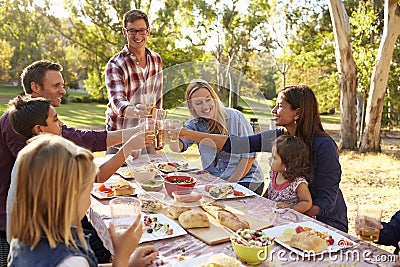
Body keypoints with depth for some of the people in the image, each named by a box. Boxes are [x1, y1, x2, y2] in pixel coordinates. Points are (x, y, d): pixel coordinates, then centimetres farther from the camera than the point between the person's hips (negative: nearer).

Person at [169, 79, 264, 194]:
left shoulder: (235, 117, -8)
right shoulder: (195, 124, 3)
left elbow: (249, 155, -8)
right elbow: (179, 147, -14)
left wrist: (231, 182, -14)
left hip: (245, 179, -4)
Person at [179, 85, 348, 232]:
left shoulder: (323, 146, -20)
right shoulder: (279, 136, -5)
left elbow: (326, 200, -18)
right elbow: (234, 144, -8)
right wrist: (187, 134, -11)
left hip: (326, 222, -5)